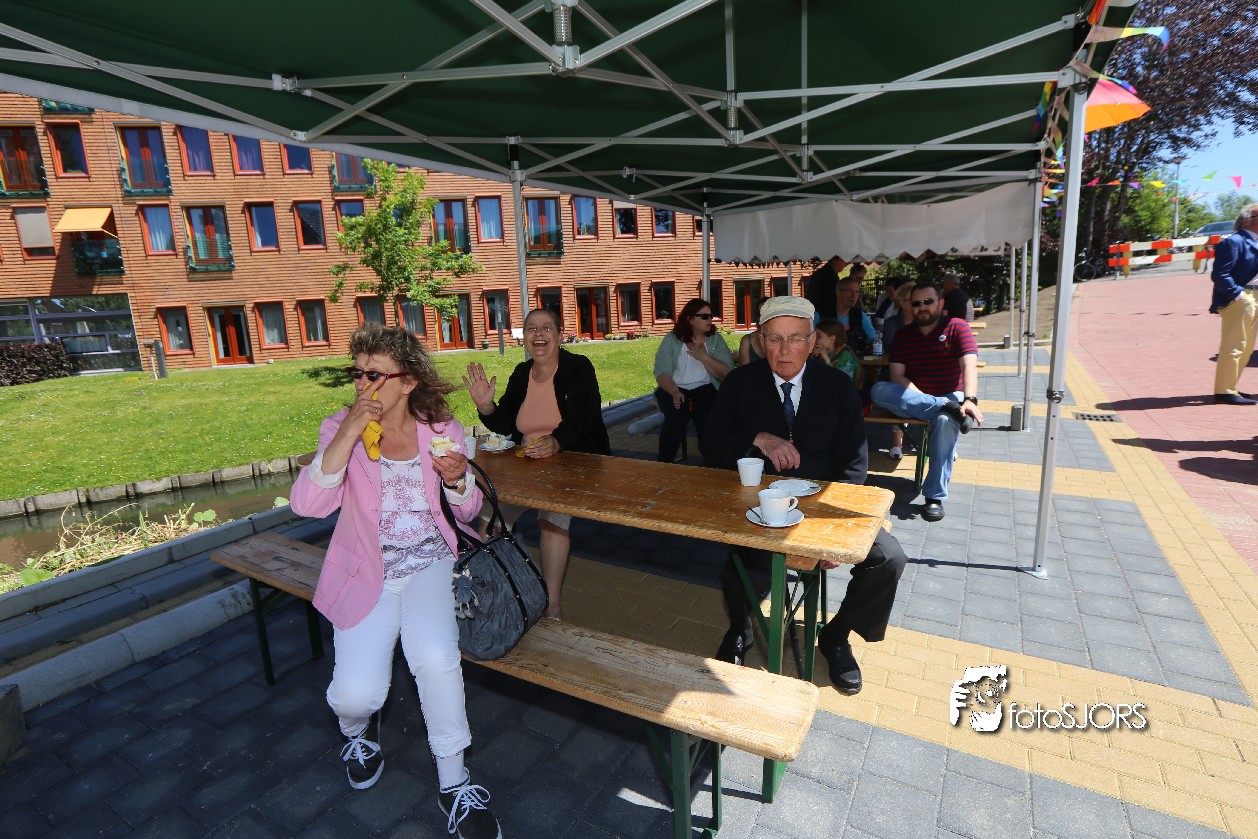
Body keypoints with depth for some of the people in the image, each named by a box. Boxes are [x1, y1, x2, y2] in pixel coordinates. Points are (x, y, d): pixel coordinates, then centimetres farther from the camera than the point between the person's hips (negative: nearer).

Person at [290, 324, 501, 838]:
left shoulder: (441, 430, -3)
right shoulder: (340, 428, -5)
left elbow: (467, 512, 7)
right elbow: (307, 504, -21)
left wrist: (457, 479, -16)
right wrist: (348, 437, -30)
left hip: (428, 562, 0)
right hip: (365, 573, 1)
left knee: (435, 658, -26)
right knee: (355, 695, -15)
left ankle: (453, 783, 1)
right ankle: (358, 727, 27)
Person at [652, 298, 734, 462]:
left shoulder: (716, 340, 10)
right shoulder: (672, 339, 5)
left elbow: (728, 374, 1)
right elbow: (661, 372, -5)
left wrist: (704, 357, -9)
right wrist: (675, 392, -22)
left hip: (705, 388, 1)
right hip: (674, 388, -1)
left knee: (708, 418, -32)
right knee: (676, 417, -33)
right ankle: (663, 465, -15)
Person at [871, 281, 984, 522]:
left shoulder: (957, 328, -2)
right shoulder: (903, 335, 7)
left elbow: (969, 366, -18)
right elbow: (897, 376, -3)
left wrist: (970, 399, -37)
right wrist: (925, 399, -19)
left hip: (950, 398, -2)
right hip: (911, 399, 2)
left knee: (946, 421, -38)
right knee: (879, 390, -28)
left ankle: (935, 496, -29)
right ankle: (950, 409, -32)